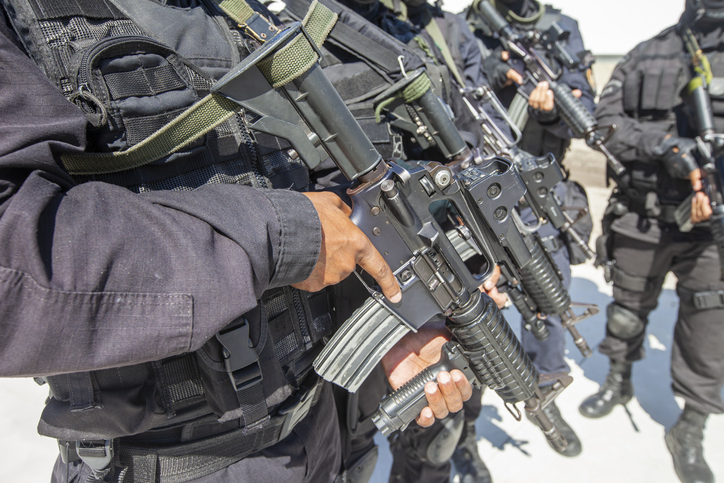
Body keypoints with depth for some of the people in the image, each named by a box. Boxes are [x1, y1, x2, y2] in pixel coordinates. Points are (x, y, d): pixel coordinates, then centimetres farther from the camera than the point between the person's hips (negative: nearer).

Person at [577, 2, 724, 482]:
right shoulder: (646, 54, 5)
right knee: (628, 308, 15)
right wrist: (664, 144, -16)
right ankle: (619, 381, 40)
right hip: (641, 217, 1)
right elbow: (605, 123, -1)